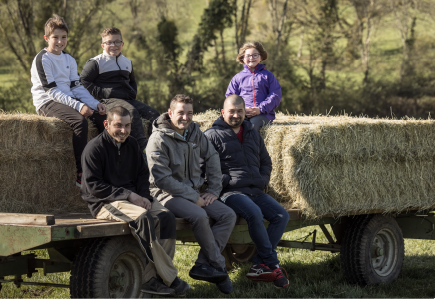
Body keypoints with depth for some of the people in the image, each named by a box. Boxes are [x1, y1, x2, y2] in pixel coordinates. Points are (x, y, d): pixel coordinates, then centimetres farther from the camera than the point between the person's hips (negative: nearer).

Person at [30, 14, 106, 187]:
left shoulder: (69, 60, 15)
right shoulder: (42, 59, -9)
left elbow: (77, 87, 11)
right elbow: (52, 90, -16)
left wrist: (94, 103, -6)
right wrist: (78, 105, -26)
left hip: (69, 100, 8)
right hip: (48, 103, -8)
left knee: (101, 116, -12)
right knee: (79, 121, -32)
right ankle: (81, 174, -32)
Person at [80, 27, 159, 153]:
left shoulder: (127, 62, 23)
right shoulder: (96, 63, 2)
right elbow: (83, 81, -4)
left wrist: (133, 93, 16)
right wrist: (102, 93, -13)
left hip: (128, 99, 7)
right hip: (109, 100, -7)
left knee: (154, 114, -13)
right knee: (132, 112, -35)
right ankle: (143, 147, -42)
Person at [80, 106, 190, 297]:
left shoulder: (132, 144, 14)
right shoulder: (95, 148, -8)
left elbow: (142, 174, 20)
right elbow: (93, 186, -14)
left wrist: (143, 196, -3)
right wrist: (128, 195, -19)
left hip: (133, 197, 7)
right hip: (104, 202, -7)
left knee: (166, 217, -21)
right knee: (143, 217, -34)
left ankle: (151, 279, -23)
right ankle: (169, 279, -30)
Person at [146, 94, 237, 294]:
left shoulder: (195, 132, 7)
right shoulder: (159, 139, -13)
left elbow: (212, 158, 18)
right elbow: (162, 178, -18)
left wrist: (213, 190, 6)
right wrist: (193, 198, -18)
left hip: (194, 193, 7)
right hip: (168, 194, -7)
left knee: (228, 215, -12)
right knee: (199, 215, -33)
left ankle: (203, 266, -18)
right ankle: (218, 267, -18)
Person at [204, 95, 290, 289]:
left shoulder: (253, 134, 21)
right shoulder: (213, 135, 2)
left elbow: (266, 161, 30)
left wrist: (263, 180, 11)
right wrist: (224, 181, -14)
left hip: (255, 191, 7)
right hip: (230, 192, -7)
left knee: (281, 215, -14)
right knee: (254, 213, -34)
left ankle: (259, 266, -15)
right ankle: (273, 265, -21)